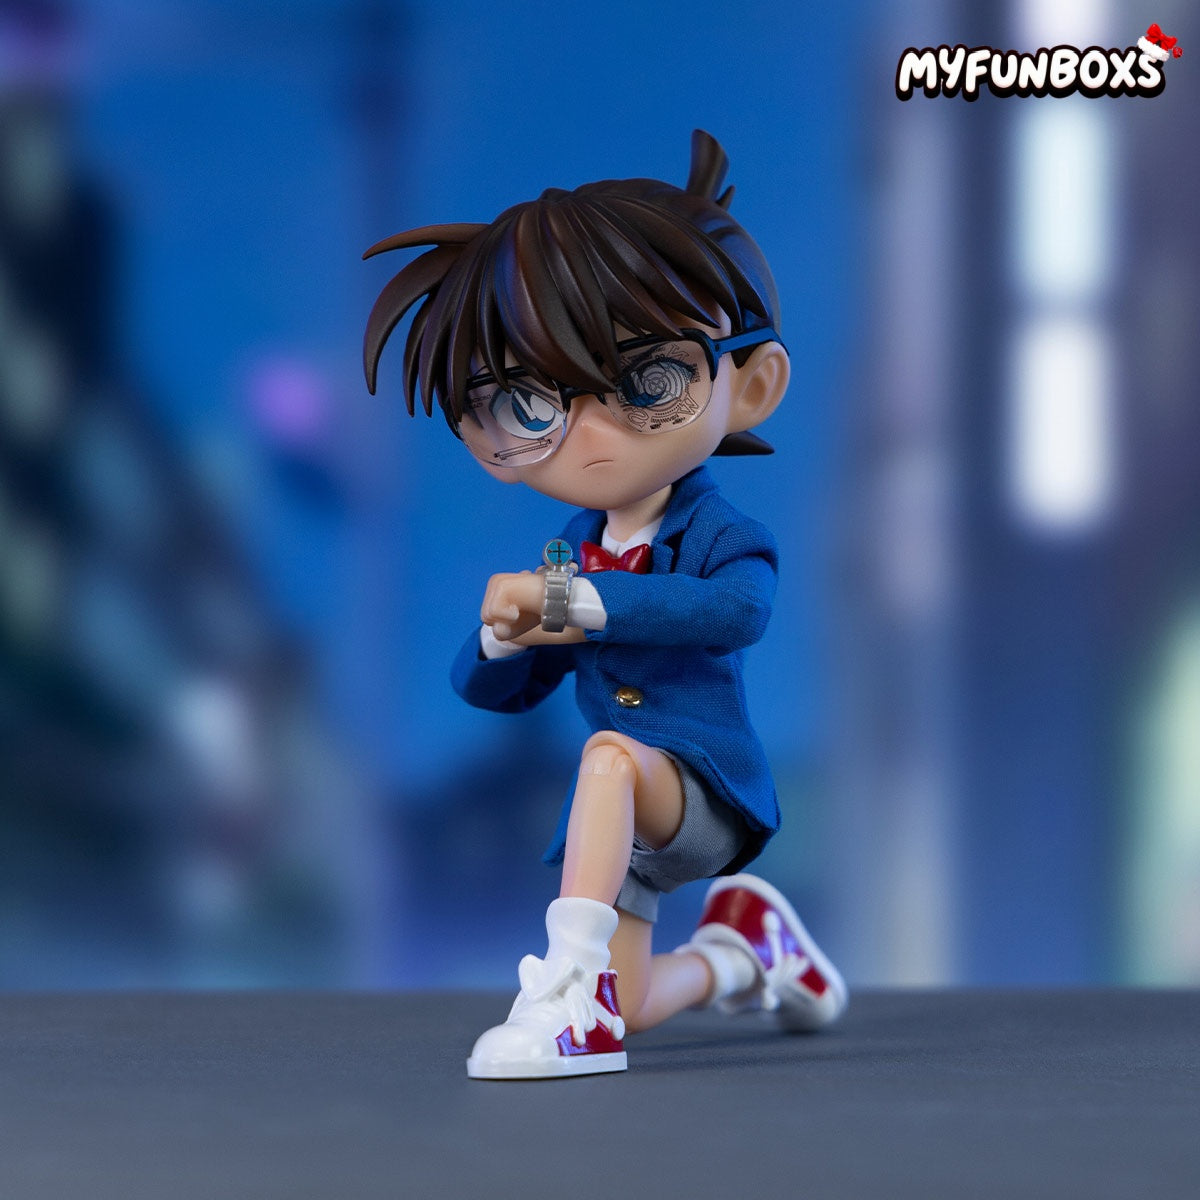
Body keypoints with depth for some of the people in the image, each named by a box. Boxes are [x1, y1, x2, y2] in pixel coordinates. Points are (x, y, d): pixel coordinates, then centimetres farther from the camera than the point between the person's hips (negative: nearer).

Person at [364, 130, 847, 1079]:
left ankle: (572, 984, -39)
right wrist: (508, 635, -12)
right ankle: (737, 951, 38)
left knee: (610, 753, -37)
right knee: (624, 1013, 5)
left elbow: (732, 610, -35)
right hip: (622, 814, 6)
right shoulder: (570, 556, 7)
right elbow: (491, 690, 13)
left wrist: (571, 600, -36)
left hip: (705, 787, -6)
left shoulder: (722, 535, -10)